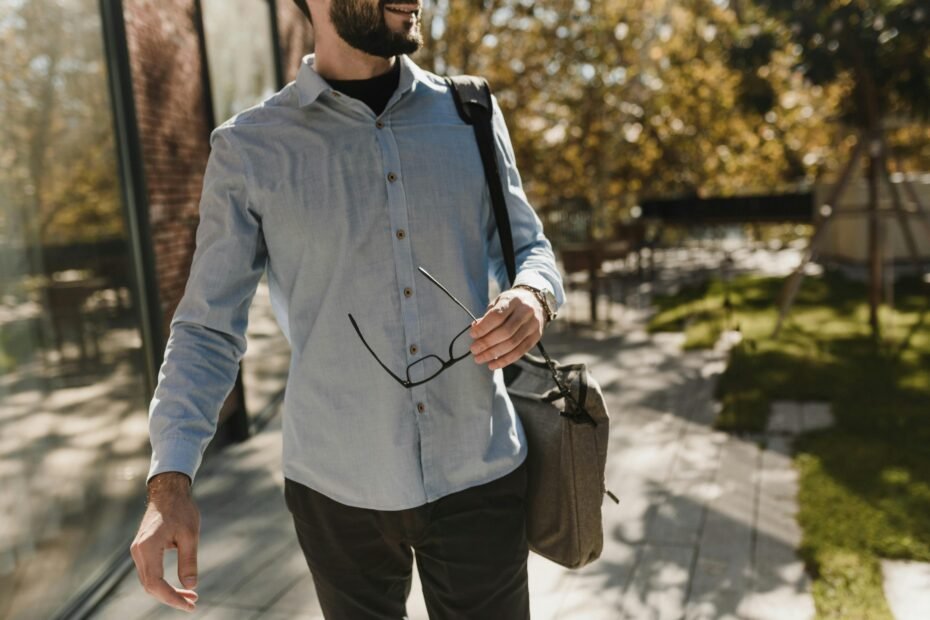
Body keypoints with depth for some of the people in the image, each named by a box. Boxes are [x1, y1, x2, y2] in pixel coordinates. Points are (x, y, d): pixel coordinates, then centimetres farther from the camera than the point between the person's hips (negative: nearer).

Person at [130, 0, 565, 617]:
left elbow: (530, 246, 9)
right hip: (337, 490, -1)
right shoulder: (249, 150, -6)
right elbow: (208, 327, -1)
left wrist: (534, 296, -15)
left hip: (481, 475, 2)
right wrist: (170, 480, -13)